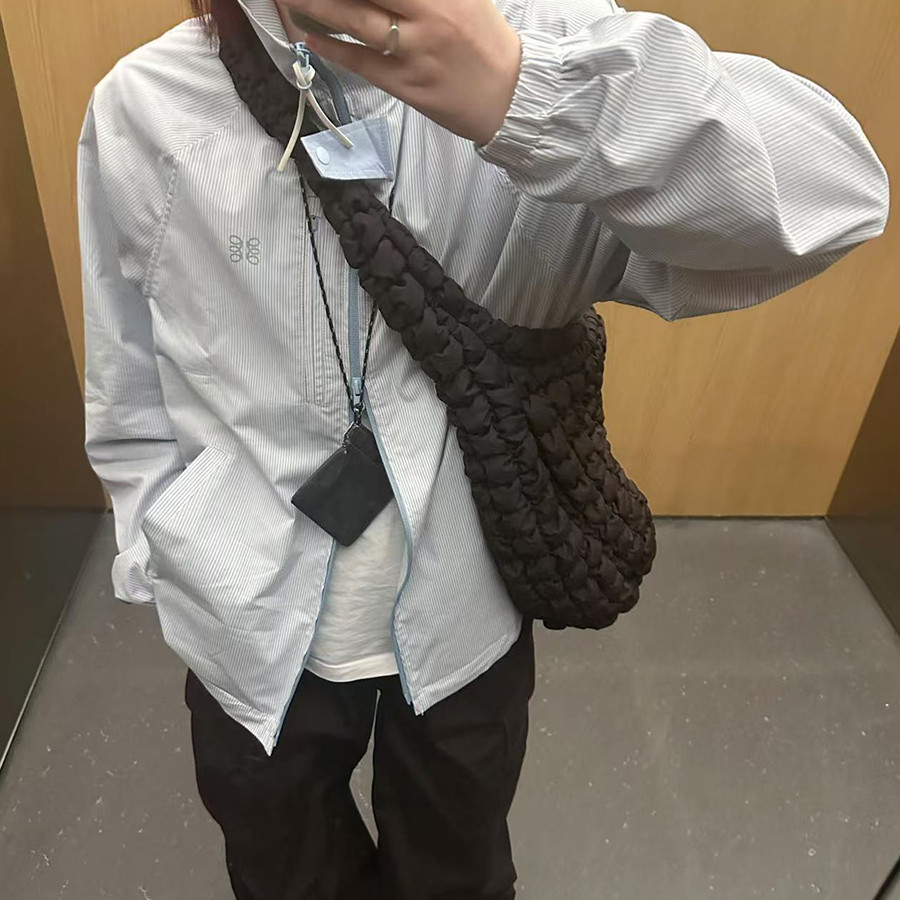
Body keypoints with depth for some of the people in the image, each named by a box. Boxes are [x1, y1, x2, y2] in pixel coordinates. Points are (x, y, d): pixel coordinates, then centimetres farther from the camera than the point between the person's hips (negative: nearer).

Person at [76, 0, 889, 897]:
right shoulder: (142, 109, -11)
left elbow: (833, 189, -28)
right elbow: (130, 409, -1)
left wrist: (527, 94, -40)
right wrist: (180, 577, 0)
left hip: (468, 620, 1)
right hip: (251, 637, 1)